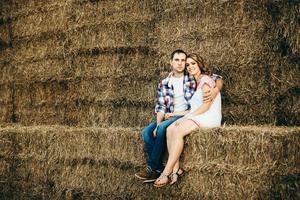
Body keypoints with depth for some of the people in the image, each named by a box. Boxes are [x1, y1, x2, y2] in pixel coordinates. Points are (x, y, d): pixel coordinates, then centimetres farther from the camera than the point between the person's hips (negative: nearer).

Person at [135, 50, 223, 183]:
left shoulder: (193, 78, 3)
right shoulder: (164, 84, 10)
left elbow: (218, 79, 3)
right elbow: (161, 107, 4)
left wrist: (216, 90, -20)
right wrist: (158, 123, -14)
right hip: (170, 117, 4)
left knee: (163, 128, -30)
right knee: (147, 132, -20)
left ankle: (152, 168, -22)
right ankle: (159, 169, -19)